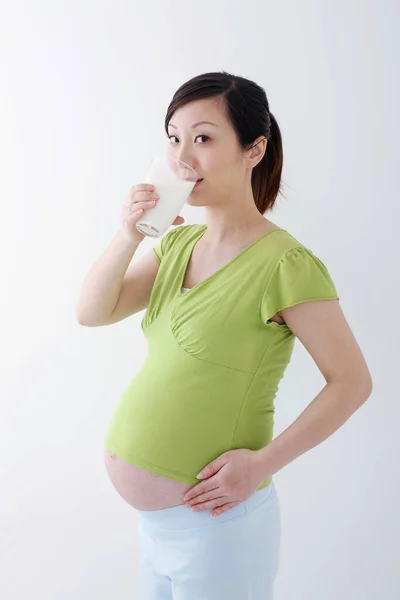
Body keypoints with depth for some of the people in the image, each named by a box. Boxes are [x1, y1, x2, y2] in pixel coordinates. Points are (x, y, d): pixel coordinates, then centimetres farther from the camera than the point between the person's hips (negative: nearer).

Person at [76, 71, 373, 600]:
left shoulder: (285, 264, -18)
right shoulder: (178, 243, 4)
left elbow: (352, 381, -15)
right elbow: (92, 313, 1)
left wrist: (263, 462, -20)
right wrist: (129, 235, -13)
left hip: (216, 522, -7)